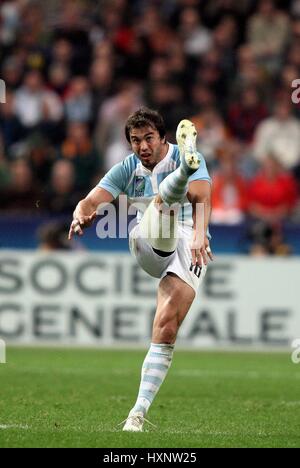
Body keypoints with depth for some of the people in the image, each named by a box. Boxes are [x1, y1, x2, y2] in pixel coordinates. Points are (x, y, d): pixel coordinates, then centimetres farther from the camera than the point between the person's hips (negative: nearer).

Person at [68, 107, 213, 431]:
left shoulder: (182, 157, 0)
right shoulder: (127, 169, 12)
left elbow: (202, 198, -17)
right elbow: (91, 201, 0)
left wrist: (200, 235, -37)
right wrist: (81, 215, -26)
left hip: (187, 247, -2)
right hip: (148, 245, 2)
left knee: (166, 328, -15)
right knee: (162, 197, -27)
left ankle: (140, 410, -12)